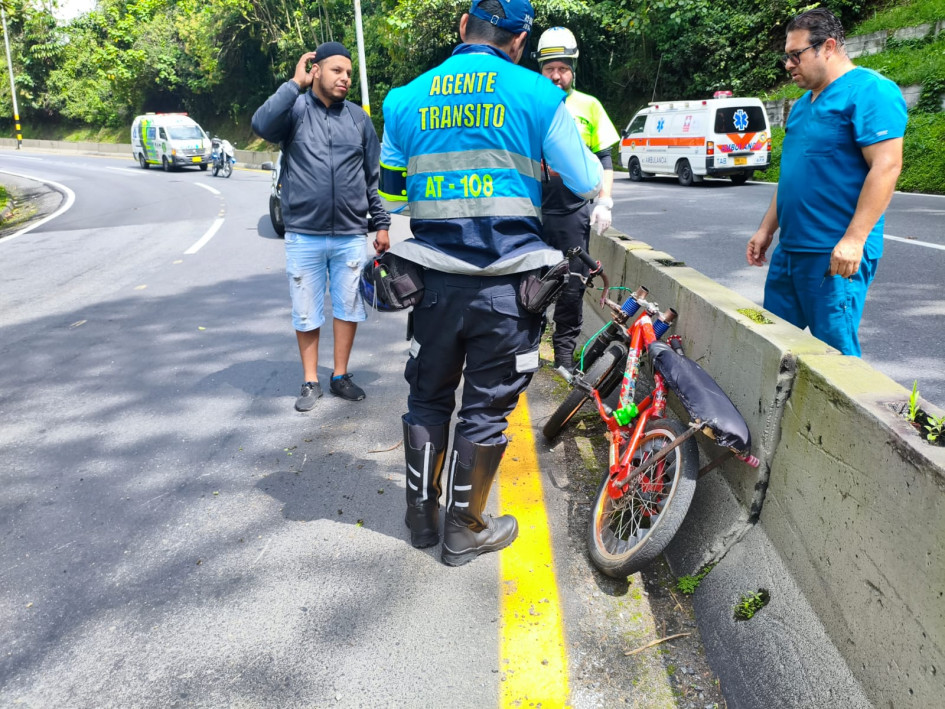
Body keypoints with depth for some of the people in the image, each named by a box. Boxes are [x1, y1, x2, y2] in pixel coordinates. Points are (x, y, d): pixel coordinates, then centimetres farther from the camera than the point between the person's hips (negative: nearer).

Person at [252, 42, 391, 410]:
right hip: (304, 235, -2)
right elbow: (262, 124, -21)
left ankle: (340, 376, 25)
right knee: (306, 312, 8)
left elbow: (374, 176, 11)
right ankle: (310, 382, 22)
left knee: (348, 307, 9)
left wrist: (382, 224, 8)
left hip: (350, 236, 2)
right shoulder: (295, 109, 1)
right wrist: (295, 84, -15)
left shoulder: (358, 117, 8)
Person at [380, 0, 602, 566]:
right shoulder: (537, 94, -4)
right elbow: (586, 183, 2)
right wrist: (594, 162, 24)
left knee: (428, 399, 19)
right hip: (507, 288, -2)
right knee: (485, 409, 10)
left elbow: (388, 190, 14)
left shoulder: (406, 100, 5)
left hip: (434, 281, 3)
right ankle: (465, 530, 23)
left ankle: (422, 516, 31)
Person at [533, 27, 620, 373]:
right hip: (533, 210, 0)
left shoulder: (588, 105, 6)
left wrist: (604, 201, -2)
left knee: (572, 286, 4)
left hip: (574, 211, 0)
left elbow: (604, 158, 8)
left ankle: (565, 351, 17)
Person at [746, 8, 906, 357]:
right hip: (789, 248, 9)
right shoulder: (803, 103, 18)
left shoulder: (870, 90, -10)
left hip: (836, 254, -9)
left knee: (834, 349, -3)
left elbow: (886, 166, -18)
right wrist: (766, 230, 18)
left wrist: (854, 239, -23)